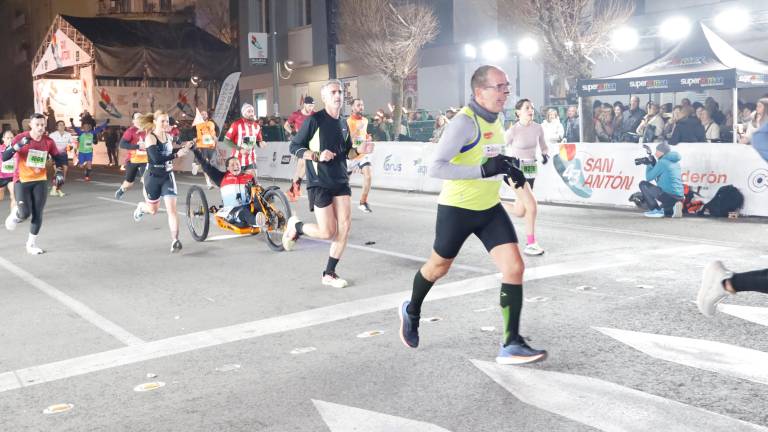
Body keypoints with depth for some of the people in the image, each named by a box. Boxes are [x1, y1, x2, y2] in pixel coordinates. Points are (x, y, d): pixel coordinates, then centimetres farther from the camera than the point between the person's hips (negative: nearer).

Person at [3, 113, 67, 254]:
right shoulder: (20, 138, -11)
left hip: (40, 181, 3)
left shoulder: (49, 142, -2)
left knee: (38, 214, 1)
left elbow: (58, 159, 13)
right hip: (22, 180, -3)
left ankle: (31, 245, 16)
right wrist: (18, 146, -29)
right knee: (25, 213, -12)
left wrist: (59, 172, -5)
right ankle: (14, 216, 27)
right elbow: (4, 157, -14)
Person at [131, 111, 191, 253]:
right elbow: (156, 158, -28)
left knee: (171, 208, -10)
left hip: (168, 176, 3)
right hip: (153, 177, -3)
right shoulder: (150, 137, -16)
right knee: (153, 210, 16)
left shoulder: (169, 136, 2)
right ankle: (141, 207, 52)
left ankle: (175, 240, -13)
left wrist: (184, 148, 2)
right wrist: (176, 155, -33)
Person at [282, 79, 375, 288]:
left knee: (345, 226, -3)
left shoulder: (343, 124, 11)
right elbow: (294, 147, -8)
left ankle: (329, 274, 10)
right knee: (328, 232, -7)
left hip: (340, 181, 6)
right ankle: (295, 226, 23)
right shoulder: (314, 120, -10)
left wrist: (359, 150, -1)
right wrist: (318, 155, -23)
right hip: (319, 183, -6)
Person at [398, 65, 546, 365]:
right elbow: (436, 167, -30)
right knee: (438, 267, 15)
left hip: (490, 208, 6)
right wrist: (484, 170, -35)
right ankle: (411, 311, 45)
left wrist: (508, 168, 3)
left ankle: (511, 345, -1)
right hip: (457, 209, -6)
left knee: (514, 267, -8)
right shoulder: (464, 122, -22)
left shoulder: (497, 120, 4)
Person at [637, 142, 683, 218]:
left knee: (643, 184, 3)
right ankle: (673, 208, 1)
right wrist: (653, 164, 21)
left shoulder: (662, 162, -7)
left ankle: (656, 210, -4)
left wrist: (649, 165, 14)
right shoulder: (675, 162, 19)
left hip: (668, 196, -9)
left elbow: (649, 178, -1)